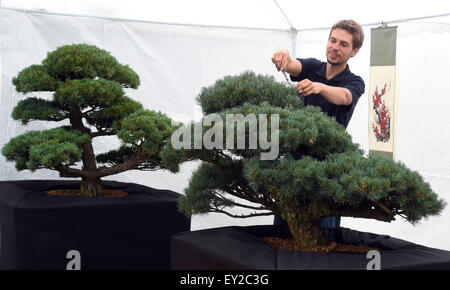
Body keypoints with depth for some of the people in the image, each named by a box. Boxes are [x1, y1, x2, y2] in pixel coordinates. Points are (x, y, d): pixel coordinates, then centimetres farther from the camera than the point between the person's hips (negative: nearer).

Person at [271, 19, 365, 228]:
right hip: (294, 157, 3)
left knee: (324, 226, -2)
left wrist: (319, 87, -48)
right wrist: (283, 58, -42)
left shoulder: (354, 83, -3)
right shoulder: (312, 68, 6)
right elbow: (293, 66, -16)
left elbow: (344, 97, -27)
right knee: (282, 224, 7)